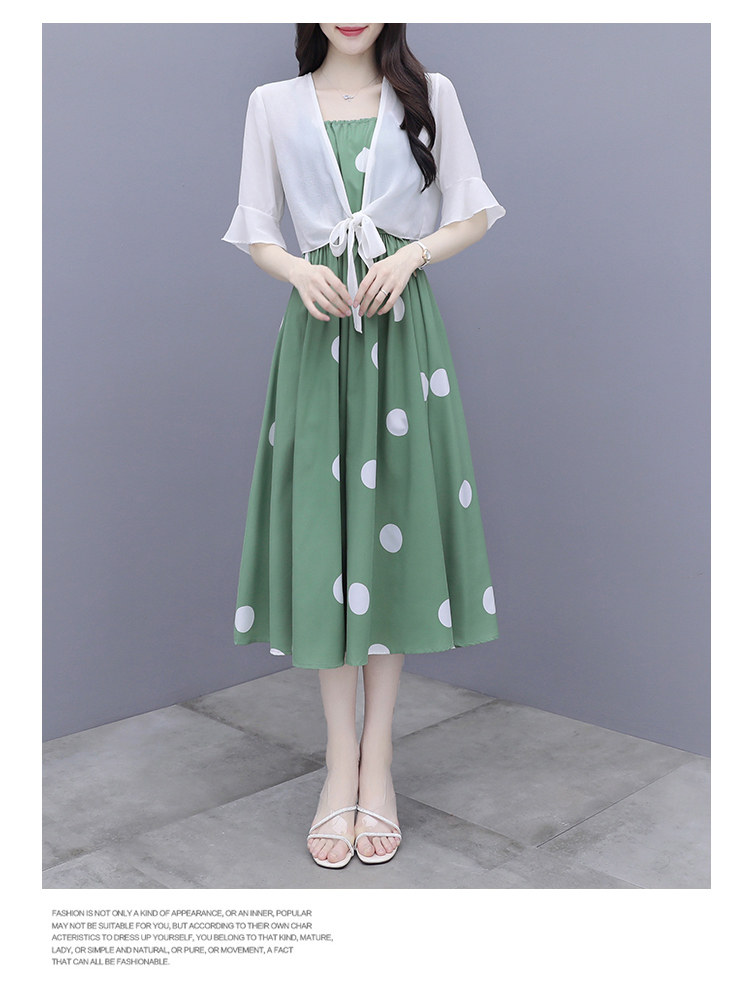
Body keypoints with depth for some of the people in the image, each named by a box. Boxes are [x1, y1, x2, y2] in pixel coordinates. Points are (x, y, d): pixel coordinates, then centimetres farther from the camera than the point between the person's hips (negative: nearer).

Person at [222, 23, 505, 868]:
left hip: (402, 330, 0)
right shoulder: (274, 104, 10)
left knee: (393, 529, 0)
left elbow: (471, 217, 9)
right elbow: (256, 233, 10)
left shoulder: (429, 96, 9)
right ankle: (340, 760, 10)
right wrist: (301, 273, -10)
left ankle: (377, 761, 11)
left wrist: (408, 257, -10)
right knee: (322, 534, -2)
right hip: (318, 329, 0)